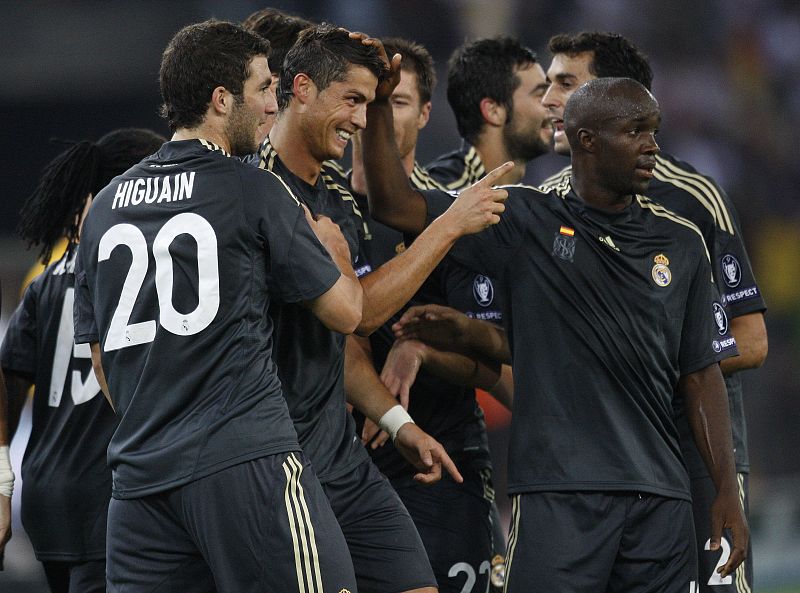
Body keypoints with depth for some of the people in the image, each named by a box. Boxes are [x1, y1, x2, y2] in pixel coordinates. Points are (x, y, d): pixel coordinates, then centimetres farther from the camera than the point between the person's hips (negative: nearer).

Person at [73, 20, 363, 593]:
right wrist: (335, 253, 24)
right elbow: (345, 312, 4)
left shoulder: (107, 205, 15)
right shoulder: (254, 191, -3)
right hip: (247, 461, -6)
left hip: (140, 476, 6)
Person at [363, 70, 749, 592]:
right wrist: (379, 105, -9)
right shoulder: (528, 221, 4)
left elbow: (701, 373, 14)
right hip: (558, 493, -3)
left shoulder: (681, 242, 13)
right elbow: (395, 205, 2)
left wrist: (728, 492, 8)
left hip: (661, 497, 4)